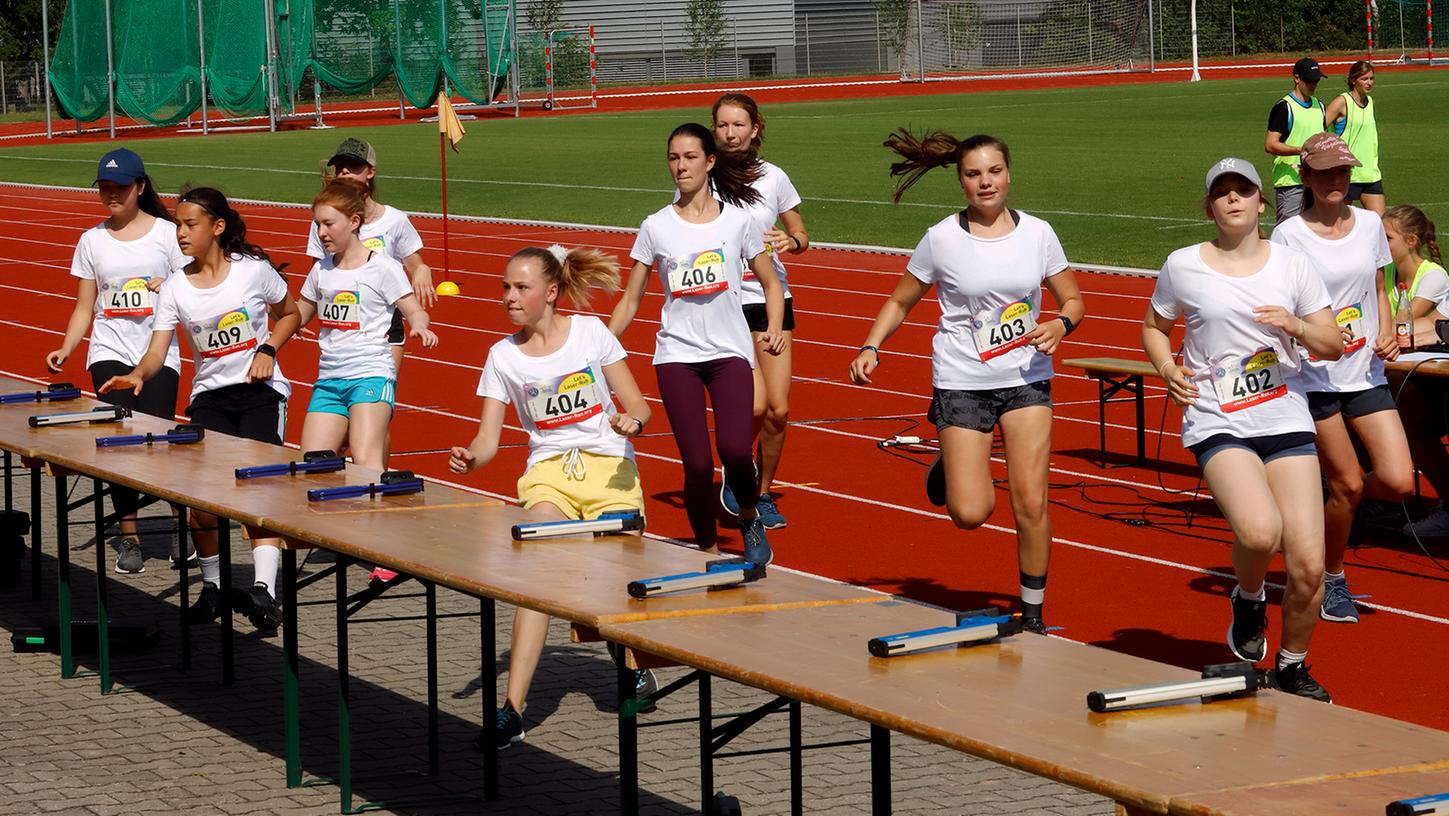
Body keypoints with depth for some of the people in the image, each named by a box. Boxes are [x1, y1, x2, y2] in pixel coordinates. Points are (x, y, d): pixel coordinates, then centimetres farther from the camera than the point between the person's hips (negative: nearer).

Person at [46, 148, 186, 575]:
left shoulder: (166, 233, 3)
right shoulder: (93, 240, 11)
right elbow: (85, 307, 13)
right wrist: (65, 349, -1)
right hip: (109, 353, 2)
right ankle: (128, 536, 3)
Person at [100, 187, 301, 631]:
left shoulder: (253, 269, -4)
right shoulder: (174, 288, 0)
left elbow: (290, 315, 12)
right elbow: (157, 350, -7)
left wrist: (267, 350, -5)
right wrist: (138, 375, -29)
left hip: (260, 388, -2)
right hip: (209, 393, 2)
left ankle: (264, 588, -28)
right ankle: (213, 582, 7)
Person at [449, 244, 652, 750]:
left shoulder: (590, 333, -1)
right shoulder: (503, 356, 5)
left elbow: (638, 406, 3)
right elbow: (487, 440, 1)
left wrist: (631, 421, -20)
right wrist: (470, 459, -21)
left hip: (608, 467, -1)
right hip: (548, 473, 1)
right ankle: (513, 708, -29)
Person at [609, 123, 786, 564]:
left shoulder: (737, 220, 4)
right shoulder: (655, 228, 5)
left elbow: (771, 283, 12)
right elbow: (631, 300, 11)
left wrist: (775, 328, -6)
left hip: (730, 350, -1)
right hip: (677, 354, 1)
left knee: (735, 449, -21)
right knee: (697, 464, -8)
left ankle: (751, 519, 8)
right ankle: (707, 549, 11)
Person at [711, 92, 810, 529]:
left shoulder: (773, 178, 2)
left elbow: (800, 235, 12)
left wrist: (791, 242, -10)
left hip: (771, 300, 2)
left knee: (778, 410, -3)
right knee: (755, 405, -17)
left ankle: (763, 494, 18)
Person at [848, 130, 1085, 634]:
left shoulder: (1037, 233, 1)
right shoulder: (942, 239, -4)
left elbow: (1073, 300, 10)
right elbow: (901, 301, 7)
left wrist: (1061, 324, -12)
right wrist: (871, 348, -6)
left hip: (1026, 377, 1)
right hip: (962, 382, -1)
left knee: (1031, 503, -7)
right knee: (970, 513, -8)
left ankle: (1033, 615, 11)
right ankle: (949, 469, 29)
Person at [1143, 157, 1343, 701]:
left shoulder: (1292, 264, 7)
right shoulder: (1183, 267, 3)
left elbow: (1333, 346, 10)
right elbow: (1154, 327, 19)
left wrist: (1294, 325, -11)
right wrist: (1167, 369, 0)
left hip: (1287, 421, 2)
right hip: (1218, 425, -2)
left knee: (1308, 565, -6)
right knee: (1259, 531, -30)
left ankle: (1292, 666, 21)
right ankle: (1249, 600, 5)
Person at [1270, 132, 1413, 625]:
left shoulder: (1370, 224, 6)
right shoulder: (1288, 235, -7)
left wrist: (1387, 334, -2)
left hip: (1366, 375, 4)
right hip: (1315, 377, -4)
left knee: (1398, 483, -8)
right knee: (1347, 484, -2)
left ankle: (1339, 503, 25)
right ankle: (1331, 581, 21)